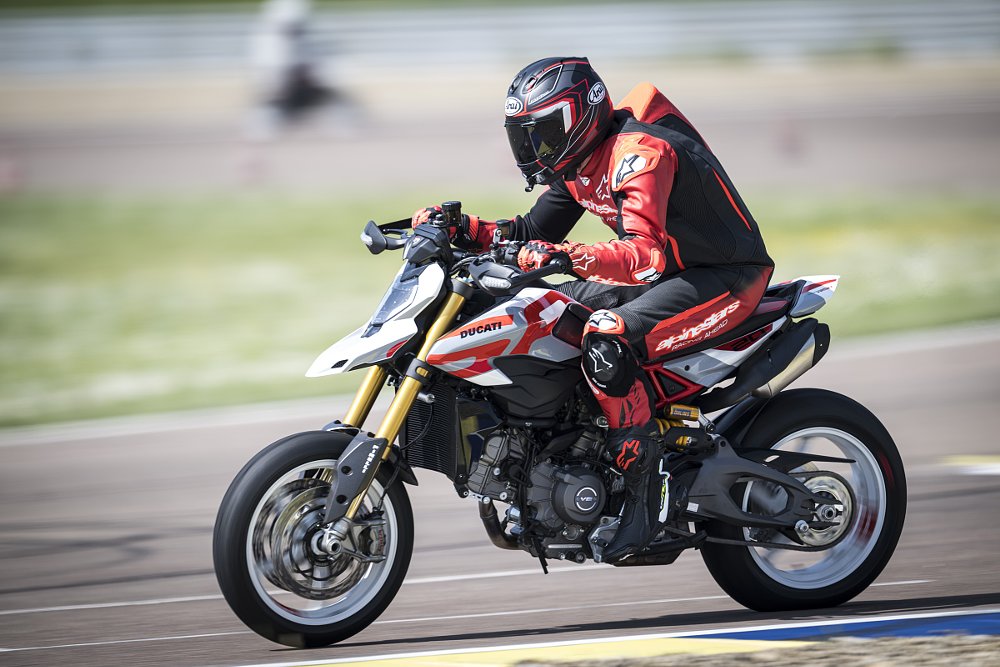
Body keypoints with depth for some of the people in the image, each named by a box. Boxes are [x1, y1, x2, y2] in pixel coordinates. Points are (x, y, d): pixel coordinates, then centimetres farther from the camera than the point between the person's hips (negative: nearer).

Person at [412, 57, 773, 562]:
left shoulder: (640, 152, -24)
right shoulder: (577, 161, 7)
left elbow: (645, 255, -36)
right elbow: (536, 233, 14)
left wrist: (566, 256, -48)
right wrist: (463, 230, -1)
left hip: (728, 275, -10)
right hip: (667, 270, 10)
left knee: (606, 340, -32)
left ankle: (643, 491, -25)